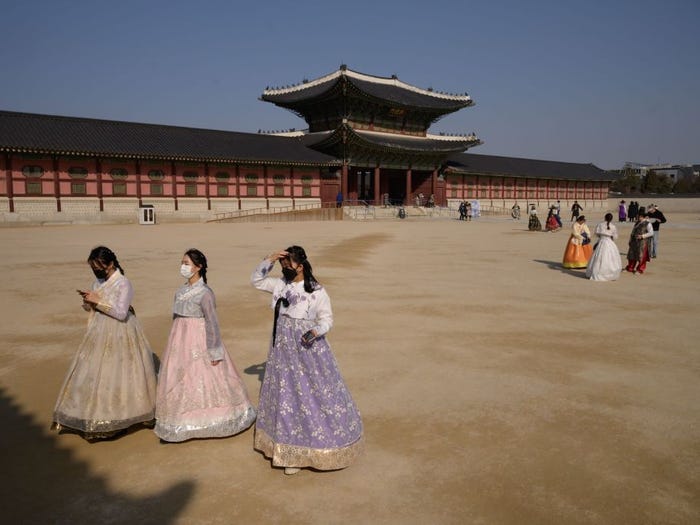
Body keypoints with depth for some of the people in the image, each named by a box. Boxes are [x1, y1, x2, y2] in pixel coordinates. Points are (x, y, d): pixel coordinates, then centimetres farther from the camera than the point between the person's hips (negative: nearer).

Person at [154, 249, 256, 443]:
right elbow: (177, 316, 15)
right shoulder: (182, 289, 7)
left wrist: (214, 352, -16)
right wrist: (176, 339, 18)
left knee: (204, 380, 2)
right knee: (179, 381, 13)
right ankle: (181, 424, 25)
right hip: (181, 340, 8)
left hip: (199, 341, -8)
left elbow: (212, 322, -16)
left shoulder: (205, 293, -16)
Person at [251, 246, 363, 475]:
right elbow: (256, 280, 8)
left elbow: (327, 318, -9)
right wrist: (269, 260, -7)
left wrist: (316, 332, -29)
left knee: (315, 395, 3)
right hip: (283, 350, 6)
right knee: (286, 397, 13)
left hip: (308, 349, -6)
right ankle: (292, 450, 29)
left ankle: (323, 442, 21)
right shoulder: (281, 285, 1)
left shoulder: (317, 291, -14)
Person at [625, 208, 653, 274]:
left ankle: (640, 270, 13)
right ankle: (630, 268, 24)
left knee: (641, 256, 1)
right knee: (632, 254, 11)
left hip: (643, 243, -7)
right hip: (635, 242, 7)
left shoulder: (647, 224, -10)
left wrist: (642, 236, -23)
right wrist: (630, 240, 16)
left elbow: (651, 233, -13)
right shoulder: (637, 223, 11)